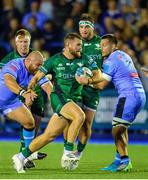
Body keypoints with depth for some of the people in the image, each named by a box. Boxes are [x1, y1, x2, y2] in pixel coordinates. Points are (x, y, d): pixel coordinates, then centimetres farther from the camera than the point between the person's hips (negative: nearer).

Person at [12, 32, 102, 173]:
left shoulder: (84, 59, 7)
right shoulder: (54, 60, 1)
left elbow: (98, 75, 6)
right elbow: (37, 77, 5)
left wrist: (88, 80, -16)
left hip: (74, 100, 4)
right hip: (59, 97, -4)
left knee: (50, 135, 0)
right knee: (80, 115, -31)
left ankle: (21, 157, 11)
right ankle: (68, 152, -23)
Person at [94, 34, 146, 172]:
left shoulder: (111, 61, -7)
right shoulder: (124, 56, 19)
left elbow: (101, 85, -7)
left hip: (129, 96, -9)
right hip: (140, 94, 9)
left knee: (117, 131, -9)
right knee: (122, 128, 18)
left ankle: (125, 161, -17)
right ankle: (120, 160, 18)